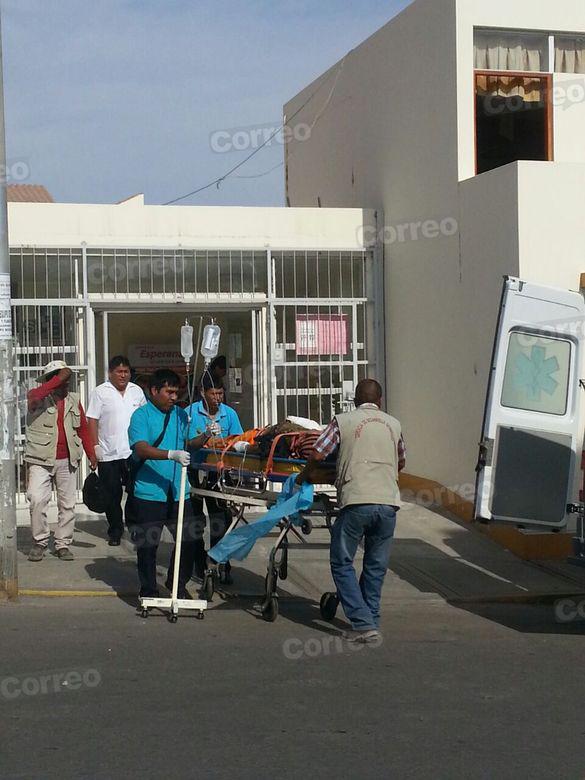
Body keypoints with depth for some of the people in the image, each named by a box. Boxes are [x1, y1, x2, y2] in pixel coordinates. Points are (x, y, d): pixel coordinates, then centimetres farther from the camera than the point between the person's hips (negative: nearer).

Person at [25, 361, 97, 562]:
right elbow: (35, 396, -27)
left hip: (68, 460, 4)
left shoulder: (74, 400, 13)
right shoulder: (38, 397, -1)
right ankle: (40, 542, -1)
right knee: (37, 499, -17)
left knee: (67, 504, 6)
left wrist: (91, 454, 8)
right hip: (41, 460, -4)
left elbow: (83, 429, 16)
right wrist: (60, 379, -25)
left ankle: (63, 544, 16)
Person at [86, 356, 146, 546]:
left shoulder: (137, 391, 11)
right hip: (109, 455, -2)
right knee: (112, 495, 5)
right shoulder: (100, 392, 0)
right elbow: (92, 421, -3)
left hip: (134, 452, 2)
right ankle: (115, 531, 17)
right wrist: (95, 446, -10)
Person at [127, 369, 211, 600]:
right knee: (147, 544, 4)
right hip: (149, 493, -5)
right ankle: (149, 591, 18)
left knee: (189, 539, 7)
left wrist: (205, 436, -2)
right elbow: (141, 449, -20)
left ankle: (177, 583, 27)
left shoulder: (180, 414, 11)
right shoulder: (141, 416, -7)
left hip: (178, 492, 5)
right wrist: (172, 455, -33)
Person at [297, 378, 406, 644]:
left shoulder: (343, 421, 5)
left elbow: (317, 454, 2)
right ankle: (371, 621, 20)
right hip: (388, 502, 4)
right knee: (376, 567, 16)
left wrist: (305, 476, 22)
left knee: (342, 563, 6)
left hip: (357, 502, -4)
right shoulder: (393, 424, 16)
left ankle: (363, 624, -3)